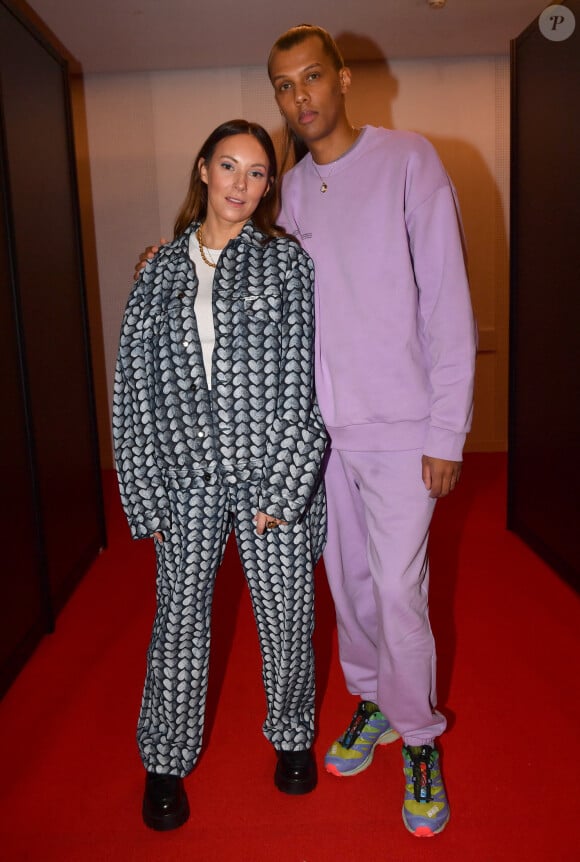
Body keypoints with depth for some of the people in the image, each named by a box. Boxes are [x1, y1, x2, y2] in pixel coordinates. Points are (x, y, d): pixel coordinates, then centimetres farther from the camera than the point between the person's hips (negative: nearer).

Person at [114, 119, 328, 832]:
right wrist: (147, 498, 0)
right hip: (187, 478, 2)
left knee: (285, 615, 11)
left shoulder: (286, 260, 2)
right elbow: (133, 390, 5)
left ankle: (291, 734, 39)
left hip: (272, 474, -1)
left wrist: (282, 488, -12)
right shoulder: (161, 272, 7)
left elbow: (303, 377, -5)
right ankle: (166, 760, 34)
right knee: (179, 618, 10)